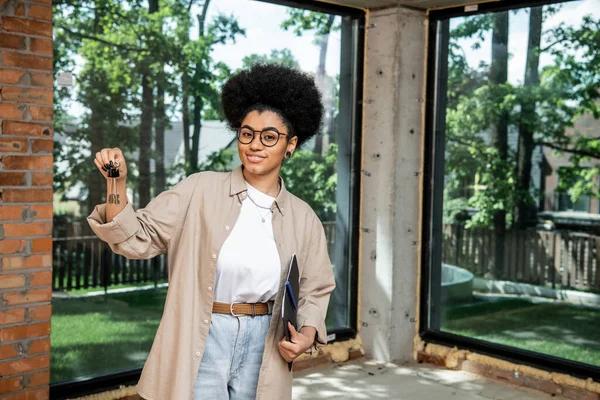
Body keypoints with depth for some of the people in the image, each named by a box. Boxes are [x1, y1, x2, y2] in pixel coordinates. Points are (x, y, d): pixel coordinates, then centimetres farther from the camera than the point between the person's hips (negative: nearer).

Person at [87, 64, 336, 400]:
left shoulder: (303, 218, 2)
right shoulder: (201, 190, -5)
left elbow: (315, 290, 12)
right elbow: (137, 237, -5)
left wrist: (307, 334, -5)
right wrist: (117, 185, -19)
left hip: (262, 348, 3)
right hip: (199, 343, -2)